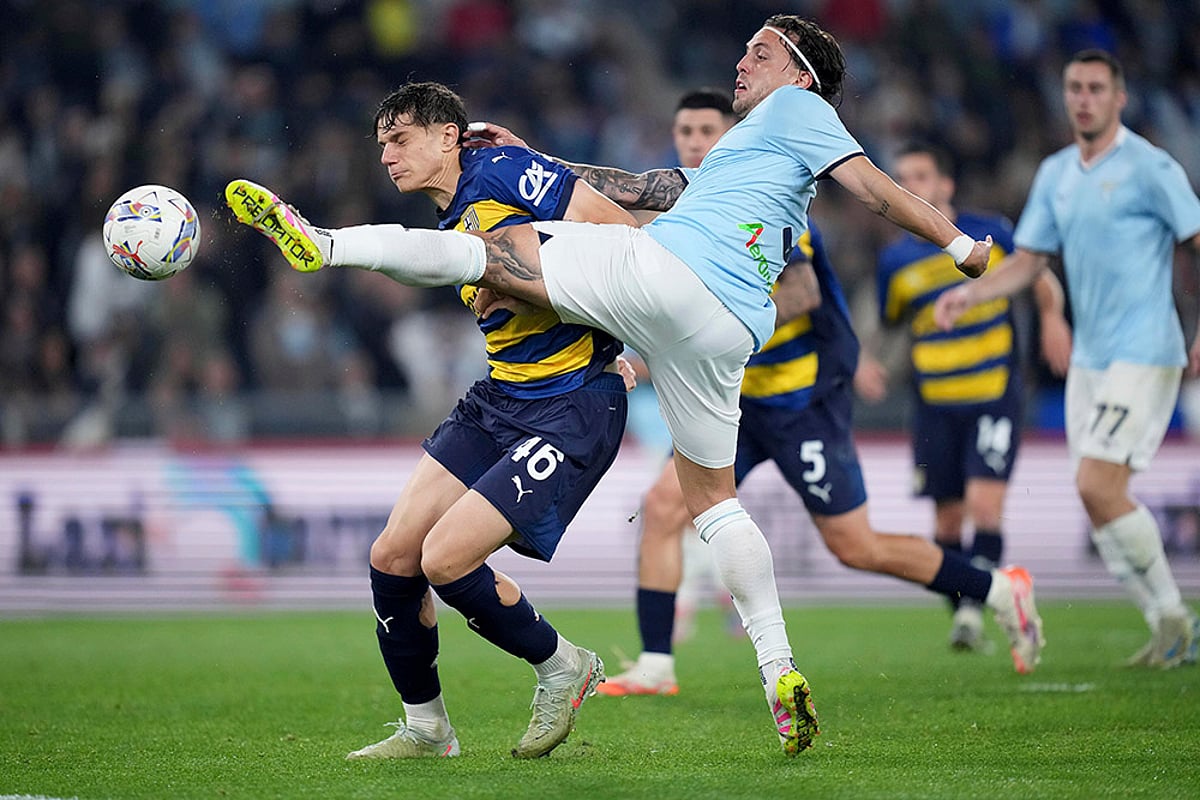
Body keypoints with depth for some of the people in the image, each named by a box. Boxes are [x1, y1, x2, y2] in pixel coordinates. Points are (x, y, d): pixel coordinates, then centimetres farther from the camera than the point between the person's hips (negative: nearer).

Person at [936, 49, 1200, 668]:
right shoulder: (1055, 174, 12)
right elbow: (1028, 261, 16)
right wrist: (970, 293, -1)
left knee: (1097, 486, -18)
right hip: (1088, 357, 7)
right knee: (1099, 501, 3)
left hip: (1142, 354, -7)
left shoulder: (1149, 167, -9)